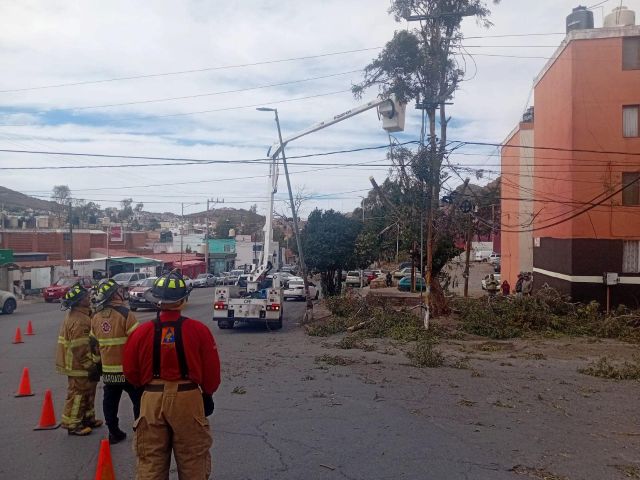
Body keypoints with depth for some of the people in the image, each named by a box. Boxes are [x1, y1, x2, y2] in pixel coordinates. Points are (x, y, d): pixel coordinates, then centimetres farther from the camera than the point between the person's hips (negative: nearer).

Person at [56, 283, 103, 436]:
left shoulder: (81, 315, 9)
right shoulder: (79, 321, -25)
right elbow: (80, 348, -27)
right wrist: (91, 365, -22)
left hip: (79, 363, 10)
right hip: (79, 365, -10)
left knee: (87, 392, 20)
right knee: (78, 393, 1)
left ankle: (87, 418, 32)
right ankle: (72, 424, 12)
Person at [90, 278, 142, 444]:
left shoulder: (96, 318, 4)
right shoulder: (125, 314, -17)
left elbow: (95, 344, 11)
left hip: (108, 369, 6)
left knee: (110, 402, 13)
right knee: (139, 400, 7)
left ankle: (114, 432, 20)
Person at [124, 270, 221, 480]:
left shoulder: (141, 332, -7)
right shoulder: (199, 330, -12)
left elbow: (131, 372, 4)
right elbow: (211, 370, -4)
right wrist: (207, 394, 14)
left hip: (152, 400, 2)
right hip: (189, 399, -1)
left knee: (151, 462, 16)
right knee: (192, 460, 14)